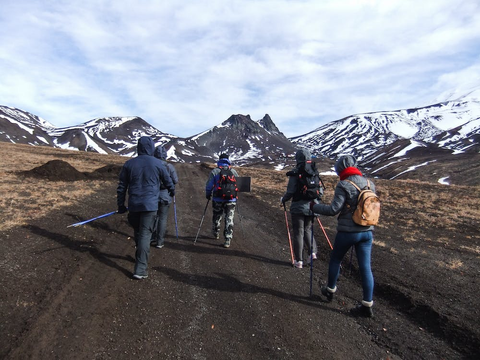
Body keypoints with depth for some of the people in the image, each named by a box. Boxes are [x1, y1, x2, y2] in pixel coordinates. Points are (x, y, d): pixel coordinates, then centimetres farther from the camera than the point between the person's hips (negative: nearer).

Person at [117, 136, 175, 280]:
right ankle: (140, 269, -5)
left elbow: (121, 187, 7)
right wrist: (172, 191, 34)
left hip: (133, 205, 4)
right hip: (150, 205, -3)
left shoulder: (129, 164, 4)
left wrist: (121, 205, 17)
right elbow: (168, 181, 12)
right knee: (145, 235, -3)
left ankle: (140, 257, 41)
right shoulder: (157, 164, -3)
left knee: (137, 232, 21)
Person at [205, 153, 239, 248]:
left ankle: (216, 233, 39)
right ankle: (228, 240, -1)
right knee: (229, 219, 3)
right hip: (231, 200, 1)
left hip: (218, 199, 0)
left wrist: (208, 195, 12)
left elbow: (209, 185, -5)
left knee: (217, 217, 19)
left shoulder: (214, 171, -4)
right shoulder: (233, 171, 2)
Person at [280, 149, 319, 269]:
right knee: (308, 230, 23)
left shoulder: (295, 173, -12)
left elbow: (290, 191, -13)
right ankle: (313, 251, 7)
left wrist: (283, 199, 6)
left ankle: (299, 261, 11)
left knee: (298, 233, 5)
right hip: (311, 207, 4)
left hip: (298, 207, -4)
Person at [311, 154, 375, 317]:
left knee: (335, 260, 18)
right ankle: (367, 305, 16)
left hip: (347, 232, -5)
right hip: (367, 232, 5)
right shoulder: (370, 184, 4)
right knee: (365, 267, 9)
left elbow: (334, 209, -17)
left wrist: (315, 207, -5)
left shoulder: (343, 185, -15)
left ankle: (330, 290, 35)